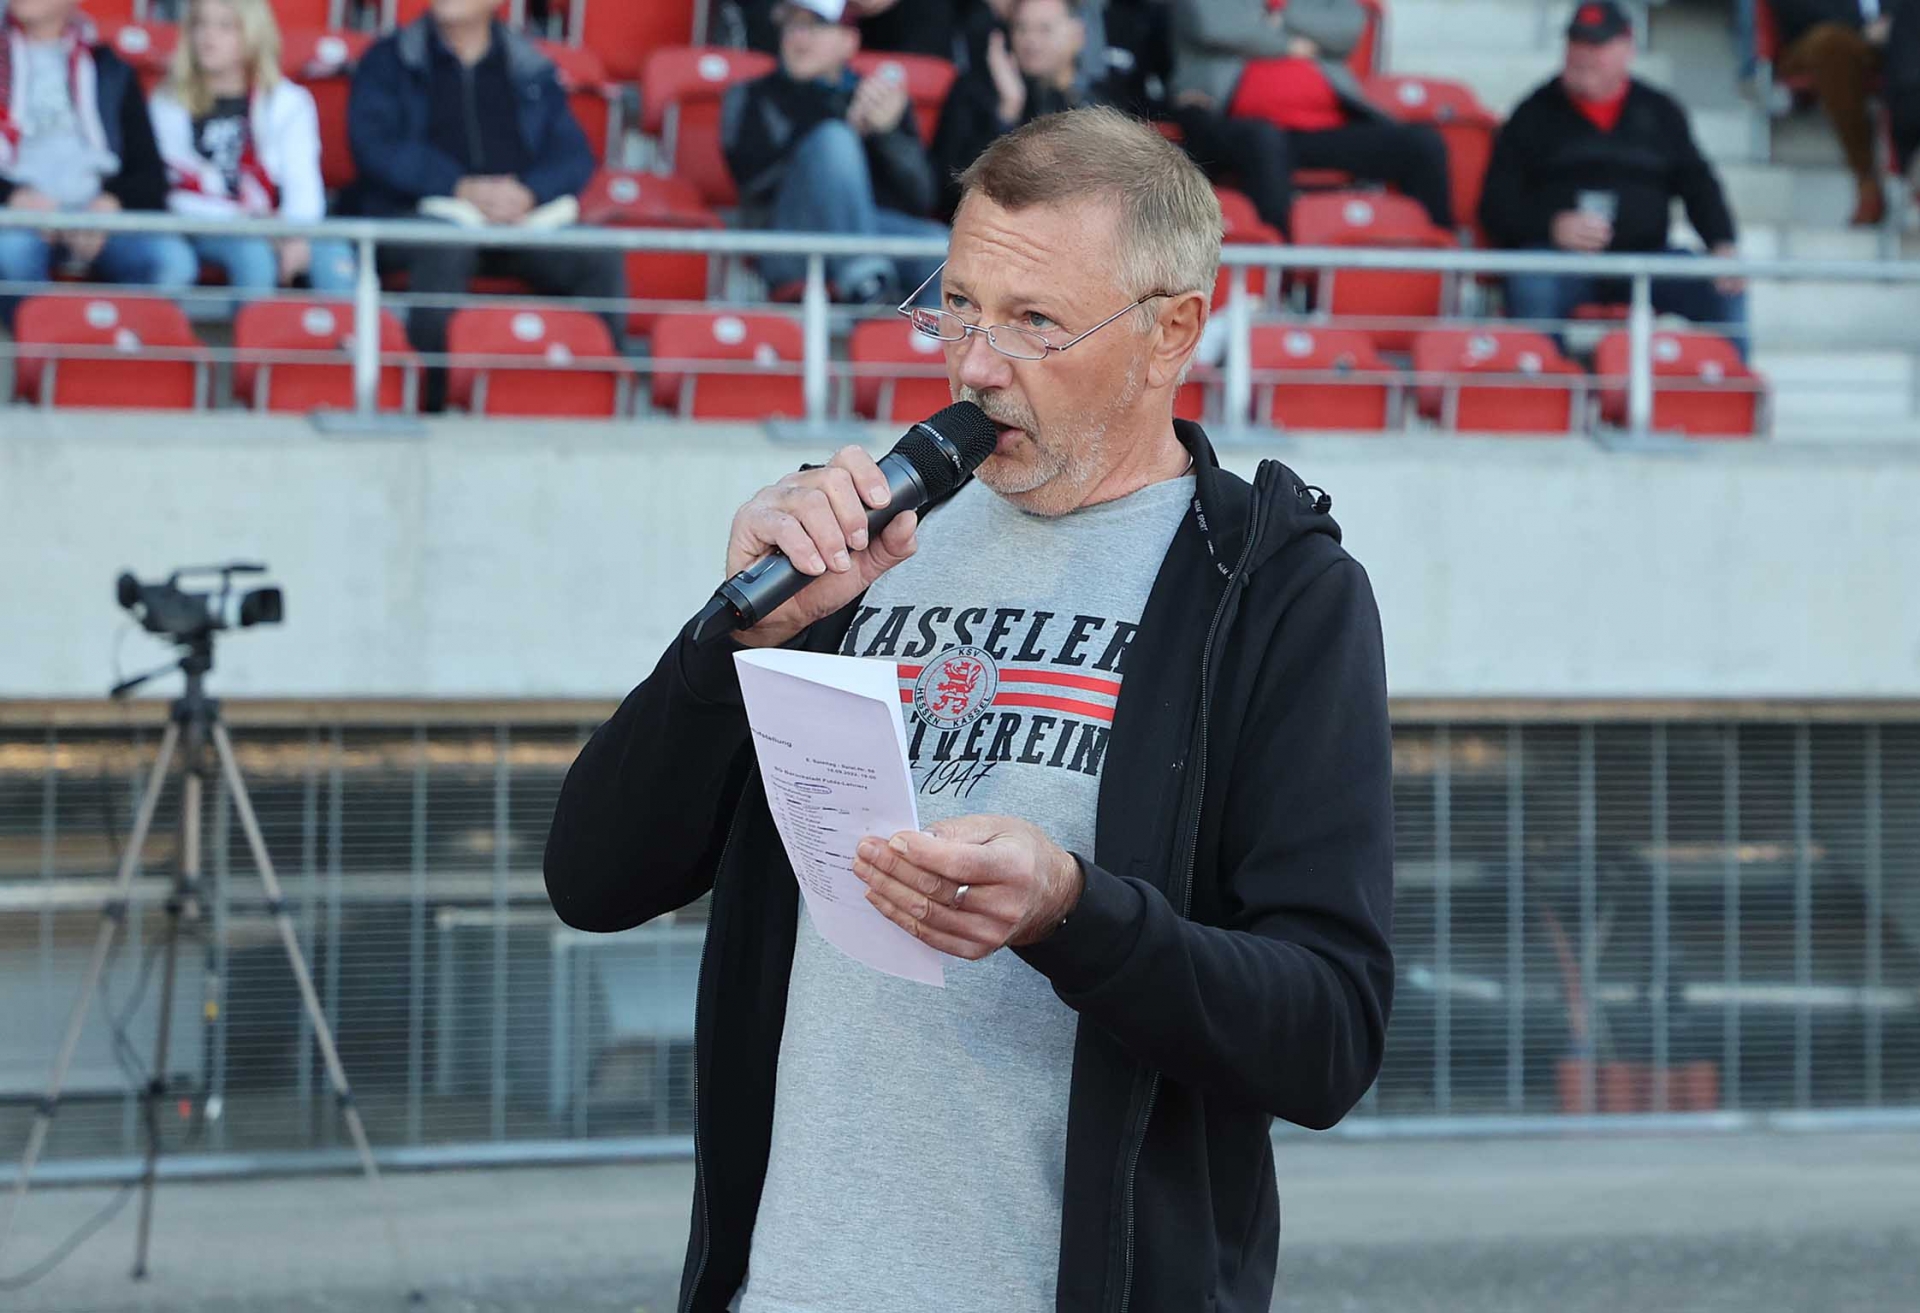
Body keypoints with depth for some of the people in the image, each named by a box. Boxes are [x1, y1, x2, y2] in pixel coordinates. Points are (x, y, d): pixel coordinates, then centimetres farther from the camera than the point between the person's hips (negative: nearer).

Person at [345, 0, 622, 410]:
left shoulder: (534, 70, 19)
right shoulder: (389, 61, 12)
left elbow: (574, 156, 10)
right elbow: (376, 144, -3)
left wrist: (528, 193, -13)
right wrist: (462, 188, -16)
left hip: (523, 219, 3)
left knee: (601, 257, -24)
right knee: (446, 248, -38)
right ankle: (434, 400, -35)